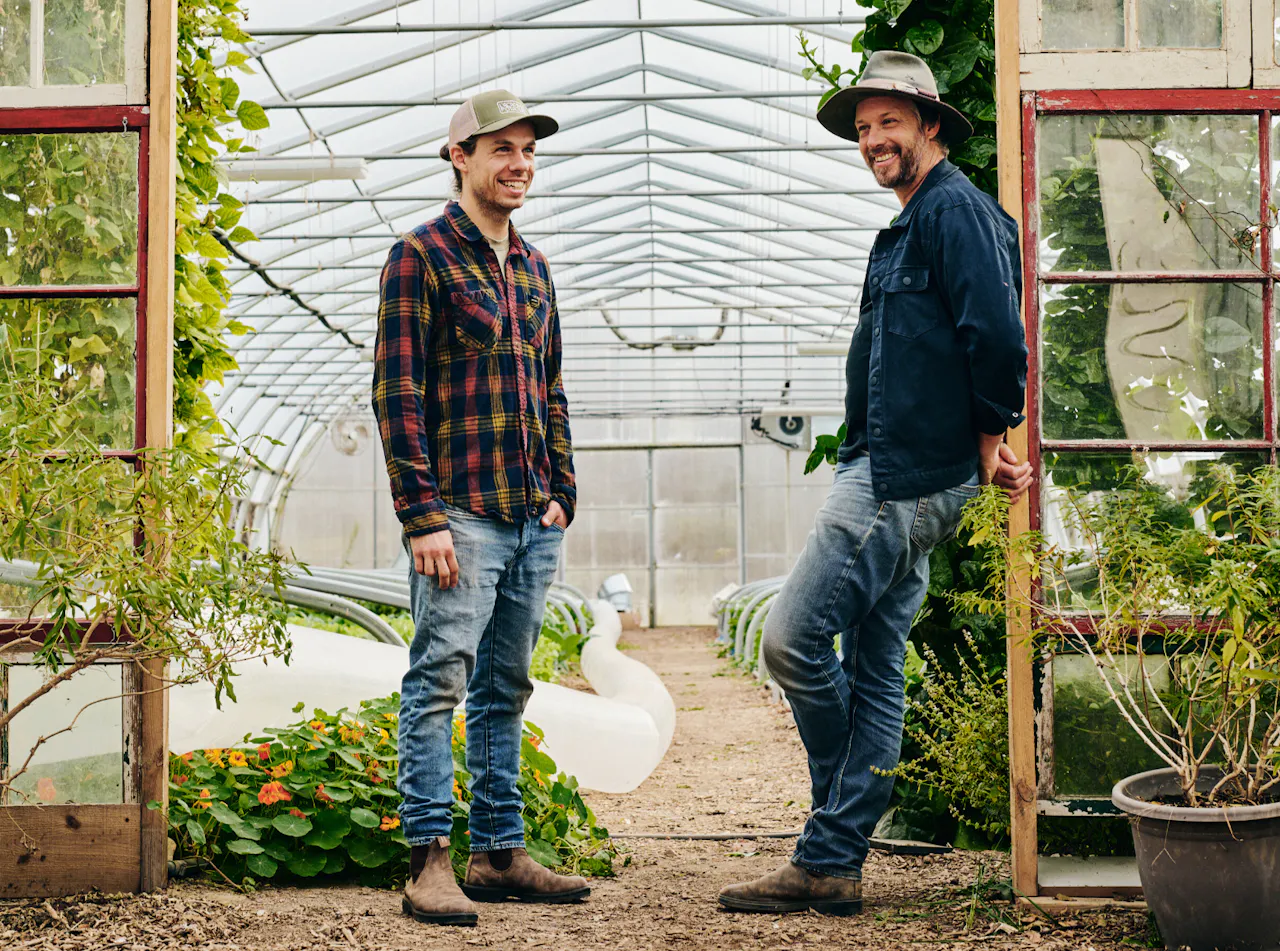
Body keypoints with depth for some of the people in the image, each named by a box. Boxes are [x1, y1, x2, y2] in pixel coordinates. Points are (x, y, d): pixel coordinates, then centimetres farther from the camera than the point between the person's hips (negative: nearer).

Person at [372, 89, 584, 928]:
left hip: (534, 520, 7)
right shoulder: (421, 257, -4)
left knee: (506, 689, 11)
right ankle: (430, 862, -3)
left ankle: (500, 854, 18)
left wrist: (563, 493, 12)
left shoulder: (532, 266, 18)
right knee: (440, 681, -7)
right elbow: (397, 393, -10)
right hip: (460, 514, -7)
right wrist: (422, 517, -16)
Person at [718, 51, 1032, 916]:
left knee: (795, 639, -10)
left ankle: (829, 860, 5)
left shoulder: (956, 210, -10)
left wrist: (989, 443, -9)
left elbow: (997, 336, -20)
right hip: (894, 475, 11)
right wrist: (986, 453, 13)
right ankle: (832, 866, 15)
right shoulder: (911, 227, 22)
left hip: (906, 477, -11)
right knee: (874, 666, 10)